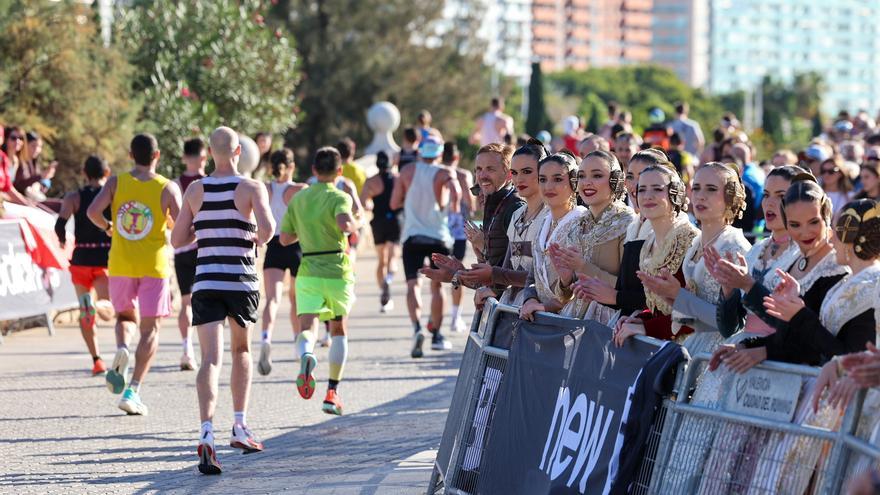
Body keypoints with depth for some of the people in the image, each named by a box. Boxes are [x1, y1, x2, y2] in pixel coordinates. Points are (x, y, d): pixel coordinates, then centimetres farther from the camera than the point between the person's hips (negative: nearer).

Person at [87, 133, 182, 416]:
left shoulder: (116, 182, -1)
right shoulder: (167, 188, -6)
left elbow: (93, 211, -13)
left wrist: (107, 227, 8)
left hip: (120, 265, 2)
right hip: (154, 265, -2)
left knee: (125, 316, 24)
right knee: (150, 329, 4)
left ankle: (121, 349, -10)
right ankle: (133, 390, -6)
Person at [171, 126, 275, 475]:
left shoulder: (195, 190, 4)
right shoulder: (251, 188, -3)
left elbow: (177, 240, 7)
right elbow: (267, 228, -18)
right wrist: (258, 238, 4)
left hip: (206, 282, 1)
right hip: (242, 281, -1)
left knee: (211, 360, -8)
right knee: (241, 351, 23)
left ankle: (207, 432, -27)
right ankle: (240, 428, 23)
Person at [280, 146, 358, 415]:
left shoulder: (298, 199, 8)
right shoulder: (339, 197, -6)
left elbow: (284, 239, 12)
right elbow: (344, 224, -27)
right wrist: (355, 224, -5)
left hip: (308, 270, 2)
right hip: (338, 271, -2)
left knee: (306, 328, -10)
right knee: (339, 330, 17)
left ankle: (306, 356, -47)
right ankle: (332, 393, 15)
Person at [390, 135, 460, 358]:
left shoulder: (407, 172, 4)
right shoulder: (444, 174, -1)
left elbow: (394, 203, 6)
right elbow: (456, 194, -20)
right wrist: (451, 203, 2)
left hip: (412, 236, 0)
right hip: (439, 236, 0)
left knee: (413, 284, -7)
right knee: (436, 285, 13)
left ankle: (417, 327, -31)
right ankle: (436, 335, 18)